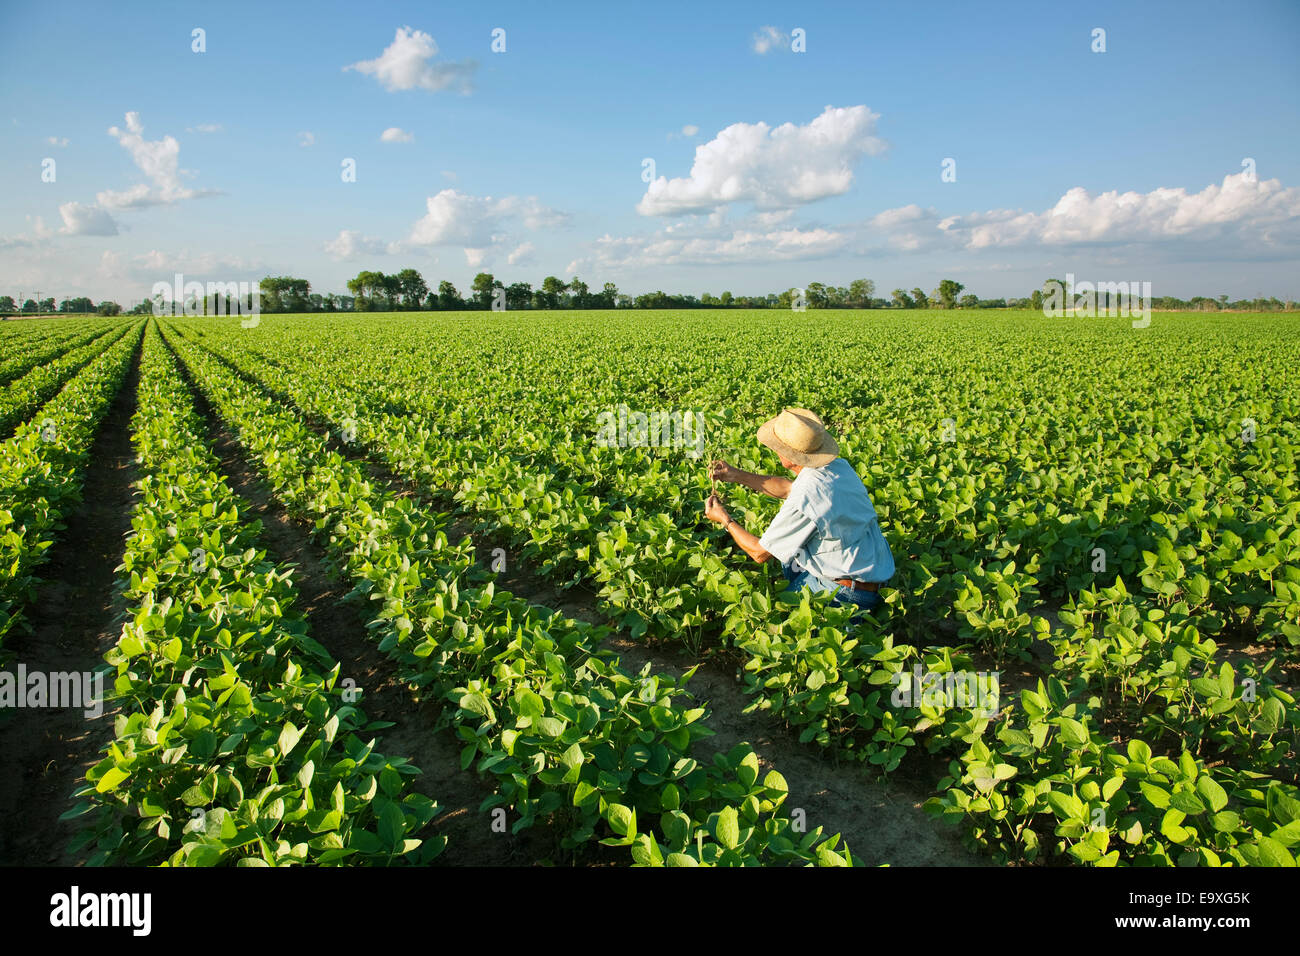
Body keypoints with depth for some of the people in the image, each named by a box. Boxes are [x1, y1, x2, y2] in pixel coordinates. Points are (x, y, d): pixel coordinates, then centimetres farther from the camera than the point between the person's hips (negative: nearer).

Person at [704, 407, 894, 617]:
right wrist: (736, 476, 12)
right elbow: (788, 489, 14)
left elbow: (760, 553, -14)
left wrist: (725, 520, 1)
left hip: (846, 593, -8)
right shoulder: (840, 467, -4)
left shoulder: (804, 500, -29)